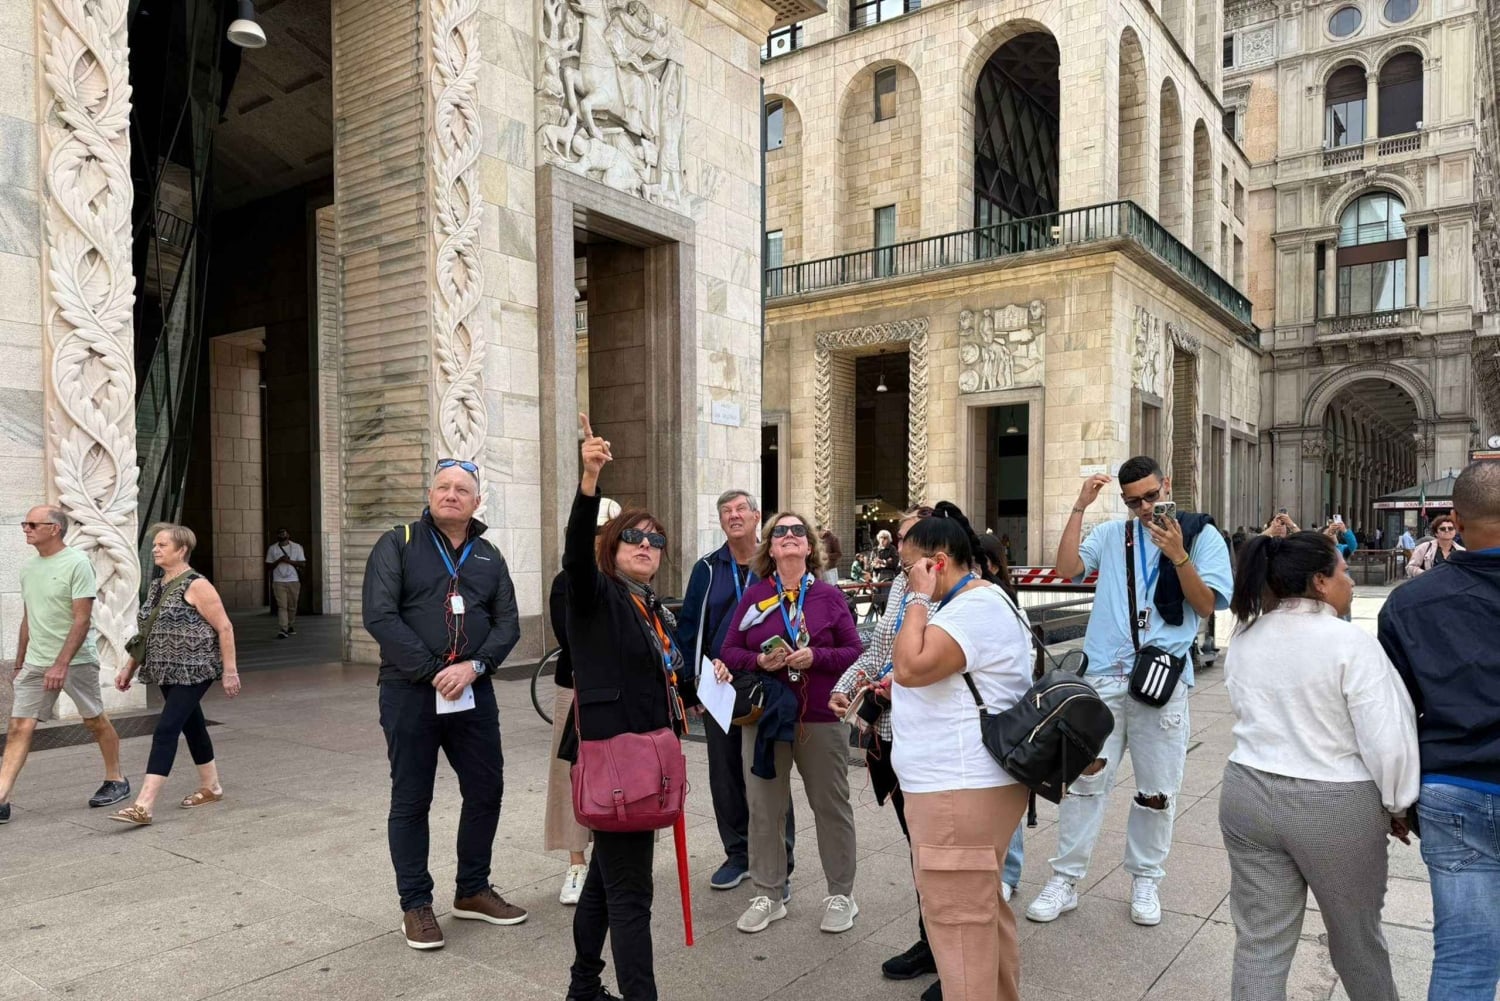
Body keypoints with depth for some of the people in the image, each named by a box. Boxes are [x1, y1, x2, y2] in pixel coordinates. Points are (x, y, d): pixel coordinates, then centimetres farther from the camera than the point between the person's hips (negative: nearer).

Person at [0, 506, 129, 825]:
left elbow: (82, 620, -18)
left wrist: (61, 664, -23)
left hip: (76, 660, -6)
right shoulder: (28, 566, 9)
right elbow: (28, 619, 17)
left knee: (95, 721, 7)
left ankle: (115, 781, 22)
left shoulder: (77, 563, -13)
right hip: (35, 663, 6)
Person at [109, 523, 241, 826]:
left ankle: (144, 806, -13)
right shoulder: (157, 586, 12)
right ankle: (210, 787, 30)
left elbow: (224, 627, -14)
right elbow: (149, 632, 20)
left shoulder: (196, 585, -13)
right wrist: (130, 668, 17)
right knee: (192, 726, 16)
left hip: (192, 671, -8)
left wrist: (229, 670, -16)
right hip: (168, 672, 9)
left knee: (166, 730, -13)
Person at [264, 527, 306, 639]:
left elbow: (303, 564, 2)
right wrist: (279, 560, -9)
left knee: (292, 606, 7)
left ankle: (291, 626, 25)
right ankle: (283, 630, -16)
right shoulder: (272, 548, 9)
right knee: (281, 606, -10)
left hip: (293, 581, 1)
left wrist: (289, 561, -10)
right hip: (278, 581, 0)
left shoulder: (296, 547, 7)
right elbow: (269, 565, 8)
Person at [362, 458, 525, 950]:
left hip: (474, 693, 4)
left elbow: (507, 623, 5)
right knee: (411, 801, 6)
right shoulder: (398, 545, -2)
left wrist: (473, 666, -13)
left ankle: (472, 891, 29)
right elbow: (380, 616, -12)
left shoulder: (489, 556, 11)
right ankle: (415, 905, 22)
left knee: (486, 791, 10)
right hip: (410, 693, -4)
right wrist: (433, 671, -16)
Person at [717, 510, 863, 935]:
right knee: (764, 808, 8)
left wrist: (815, 656, -18)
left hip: (821, 720, -1)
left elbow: (855, 653, -2)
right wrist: (760, 661, -14)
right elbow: (729, 652, 4)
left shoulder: (829, 596, 1)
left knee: (831, 806, 9)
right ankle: (768, 895, 24)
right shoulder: (753, 596, 4)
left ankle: (841, 894, 25)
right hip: (764, 717, 2)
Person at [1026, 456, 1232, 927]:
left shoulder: (1201, 534, 3)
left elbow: (1207, 606, -2)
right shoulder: (1110, 534, 7)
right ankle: (1064, 880, 12)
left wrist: (1178, 556, -17)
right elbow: (1068, 568, -6)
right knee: (1083, 779, 3)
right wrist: (1080, 507, -8)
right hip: (1103, 675, 1)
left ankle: (1145, 880, 27)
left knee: (1157, 790, 10)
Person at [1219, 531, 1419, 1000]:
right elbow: (1388, 740, -14)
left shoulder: (1243, 640, 3)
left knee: (1259, 941, 10)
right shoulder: (1350, 643, -16)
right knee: (1356, 937, 20)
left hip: (1248, 795, 4)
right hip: (1336, 806, -4)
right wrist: (1396, 805, -1)